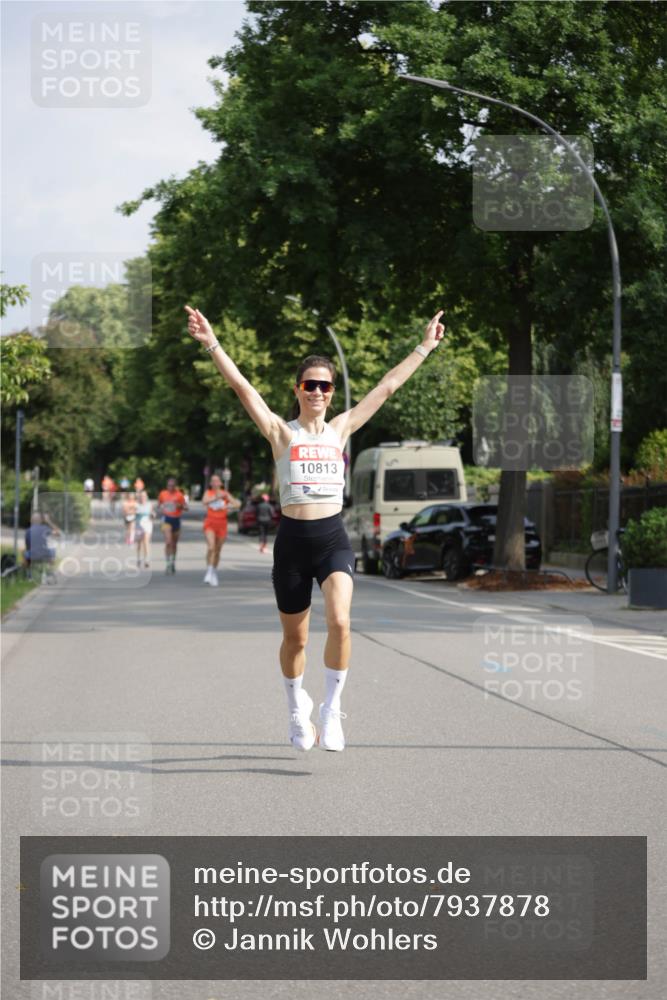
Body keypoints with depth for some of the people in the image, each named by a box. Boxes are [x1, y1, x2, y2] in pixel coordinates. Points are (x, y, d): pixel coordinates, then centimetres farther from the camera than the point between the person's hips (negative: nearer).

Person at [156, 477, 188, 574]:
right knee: (168, 542, -18)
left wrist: (180, 506, -20)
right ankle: (168, 563, -18)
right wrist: (160, 510, -4)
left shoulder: (179, 495, 0)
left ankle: (173, 562, 31)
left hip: (176, 519, 2)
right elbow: (159, 505, 17)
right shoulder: (162, 494, 3)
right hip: (167, 519, -2)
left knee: (174, 543, 13)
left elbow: (186, 507, 1)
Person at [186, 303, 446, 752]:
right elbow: (242, 386, -9)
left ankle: (332, 707, -6)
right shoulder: (281, 432, 1)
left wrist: (425, 347, 13)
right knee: (295, 638, 10)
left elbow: (388, 386, 11)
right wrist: (212, 344, -18)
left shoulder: (341, 429, 8)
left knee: (339, 621, -23)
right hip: (292, 541, -1)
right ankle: (297, 708, 36)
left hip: (333, 538, 1)